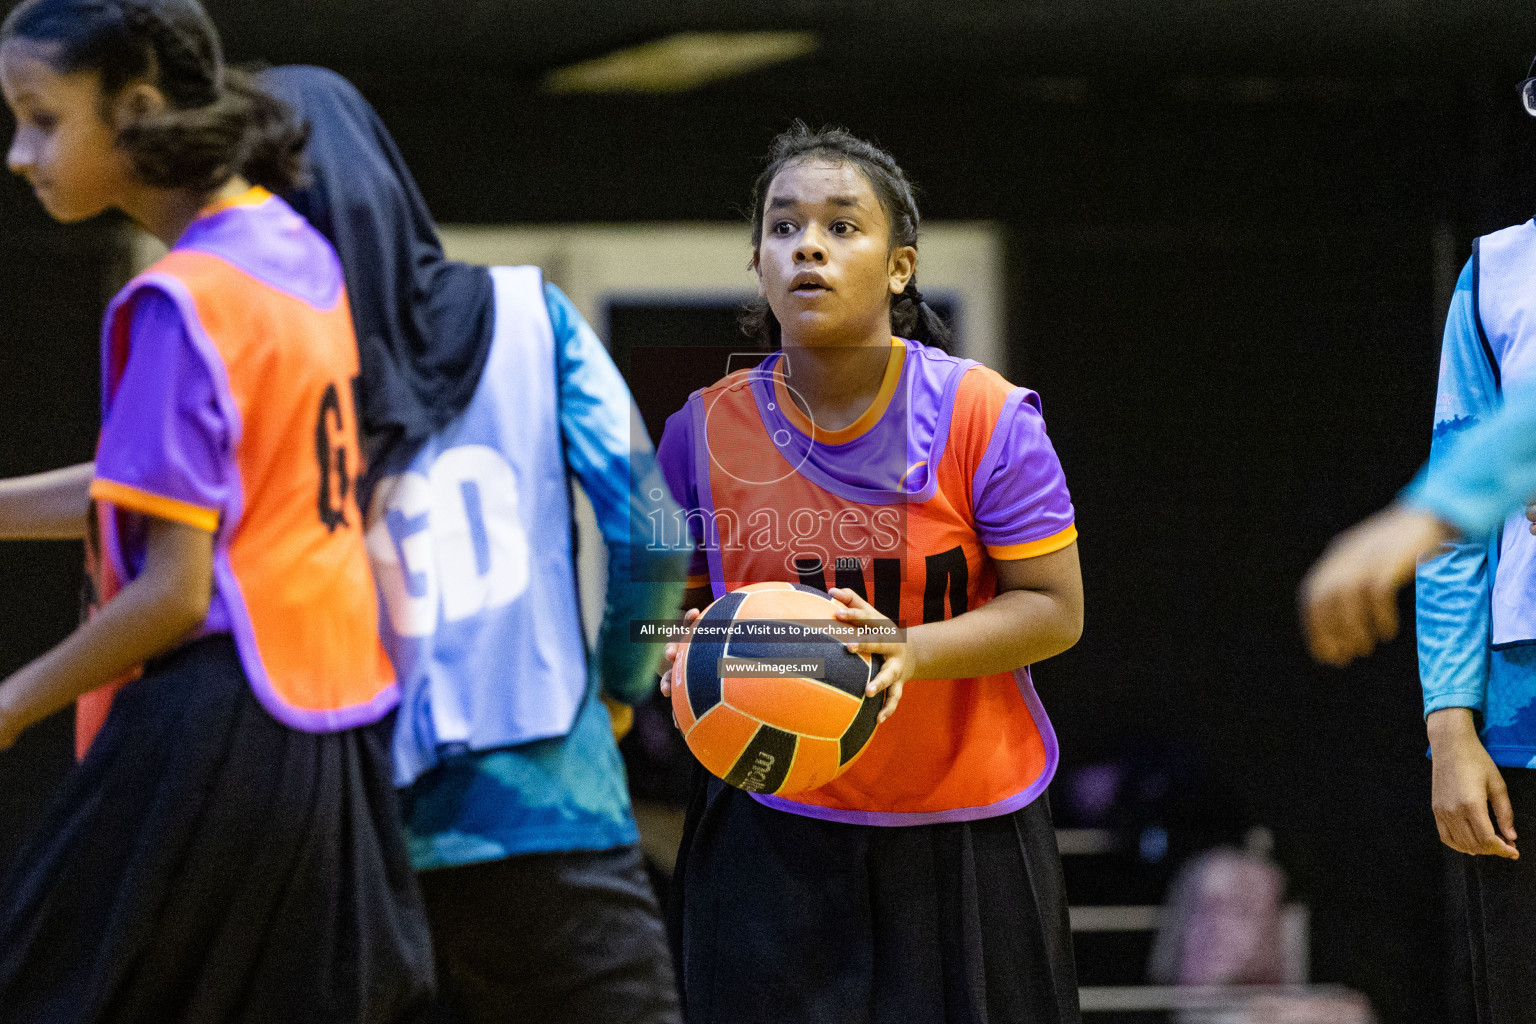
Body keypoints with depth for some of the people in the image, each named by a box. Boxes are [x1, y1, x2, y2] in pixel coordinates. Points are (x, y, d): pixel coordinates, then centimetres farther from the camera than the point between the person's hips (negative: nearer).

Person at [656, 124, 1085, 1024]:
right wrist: (690, 655, -13)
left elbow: (1054, 608, -7)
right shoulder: (706, 429, -1)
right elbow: (683, 597, 11)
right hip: (772, 835, 1)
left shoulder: (984, 416, -9)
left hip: (965, 834, -1)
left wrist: (912, 653, -23)